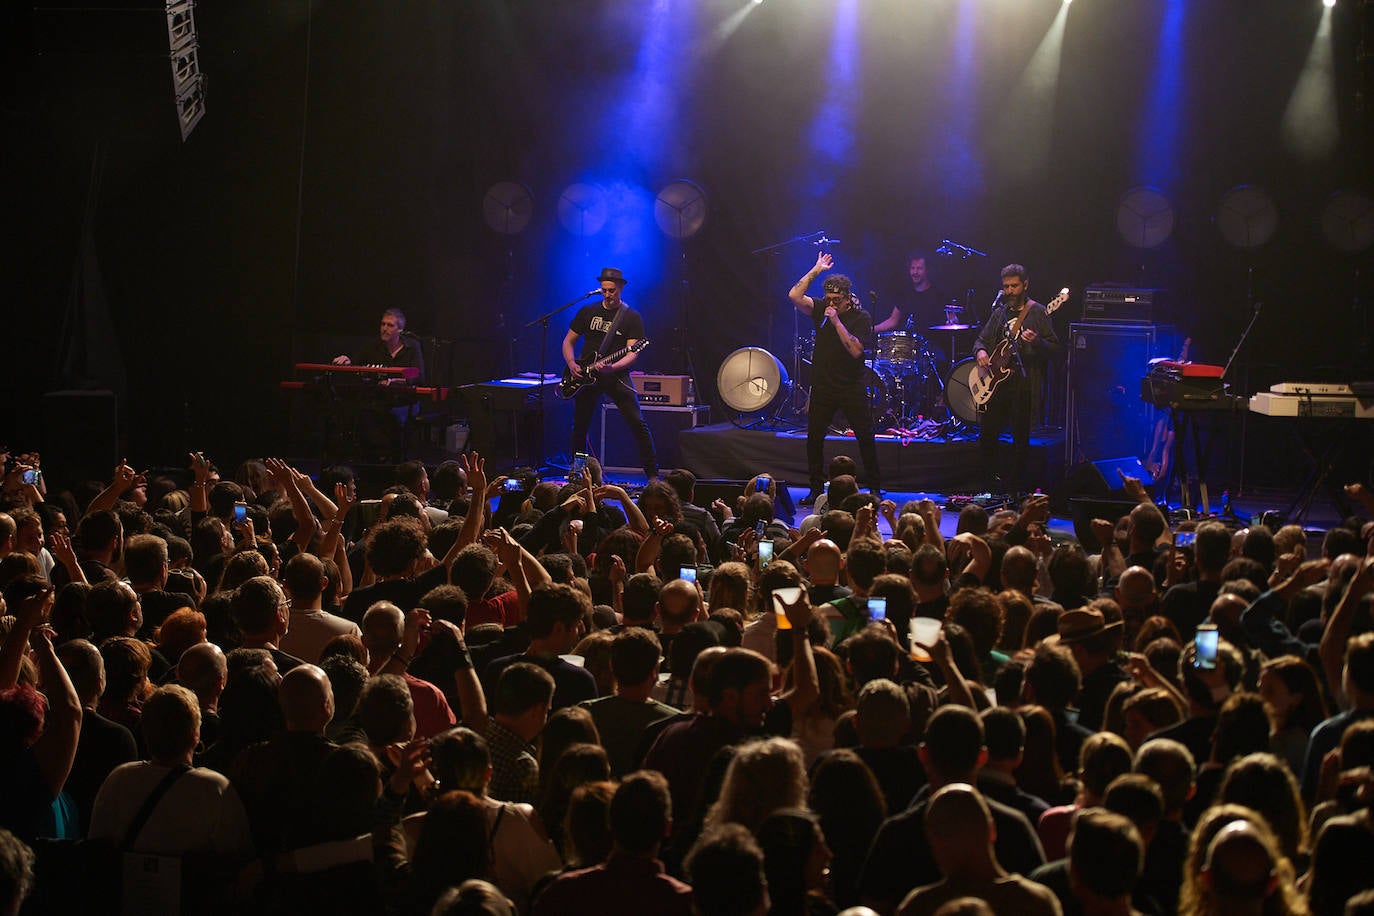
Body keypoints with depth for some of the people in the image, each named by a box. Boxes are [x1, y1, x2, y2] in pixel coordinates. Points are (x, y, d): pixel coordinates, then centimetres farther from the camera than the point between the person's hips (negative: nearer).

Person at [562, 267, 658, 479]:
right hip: (585, 375, 3)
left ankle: (652, 474, -6)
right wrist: (572, 364, -5)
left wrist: (611, 367, -26)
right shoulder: (588, 312, 9)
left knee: (637, 423, -11)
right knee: (580, 426, 5)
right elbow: (568, 341, 14)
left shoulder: (632, 317, 0)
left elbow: (632, 353, -8)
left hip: (616, 375, -3)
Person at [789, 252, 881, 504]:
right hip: (822, 386, 3)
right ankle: (816, 488, 14)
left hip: (852, 387, -3)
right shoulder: (821, 310, 3)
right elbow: (794, 296, -10)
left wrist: (836, 322, -20)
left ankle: (874, 488, 9)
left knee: (866, 438, 0)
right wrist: (816, 270, -8)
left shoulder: (861, 318, -7)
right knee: (814, 438, 3)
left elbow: (856, 350, -19)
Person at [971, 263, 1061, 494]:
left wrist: (1036, 343, -25)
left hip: (1024, 383, -5)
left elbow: (1054, 348, -5)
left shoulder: (1037, 312, 0)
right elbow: (981, 339, 22)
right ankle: (992, 481, 19)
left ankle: (1016, 486, 6)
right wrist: (980, 351, -1)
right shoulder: (1000, 312, 15)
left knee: (1021, 436, -2)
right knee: (987, 434, 4)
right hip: (997, 383, 5)